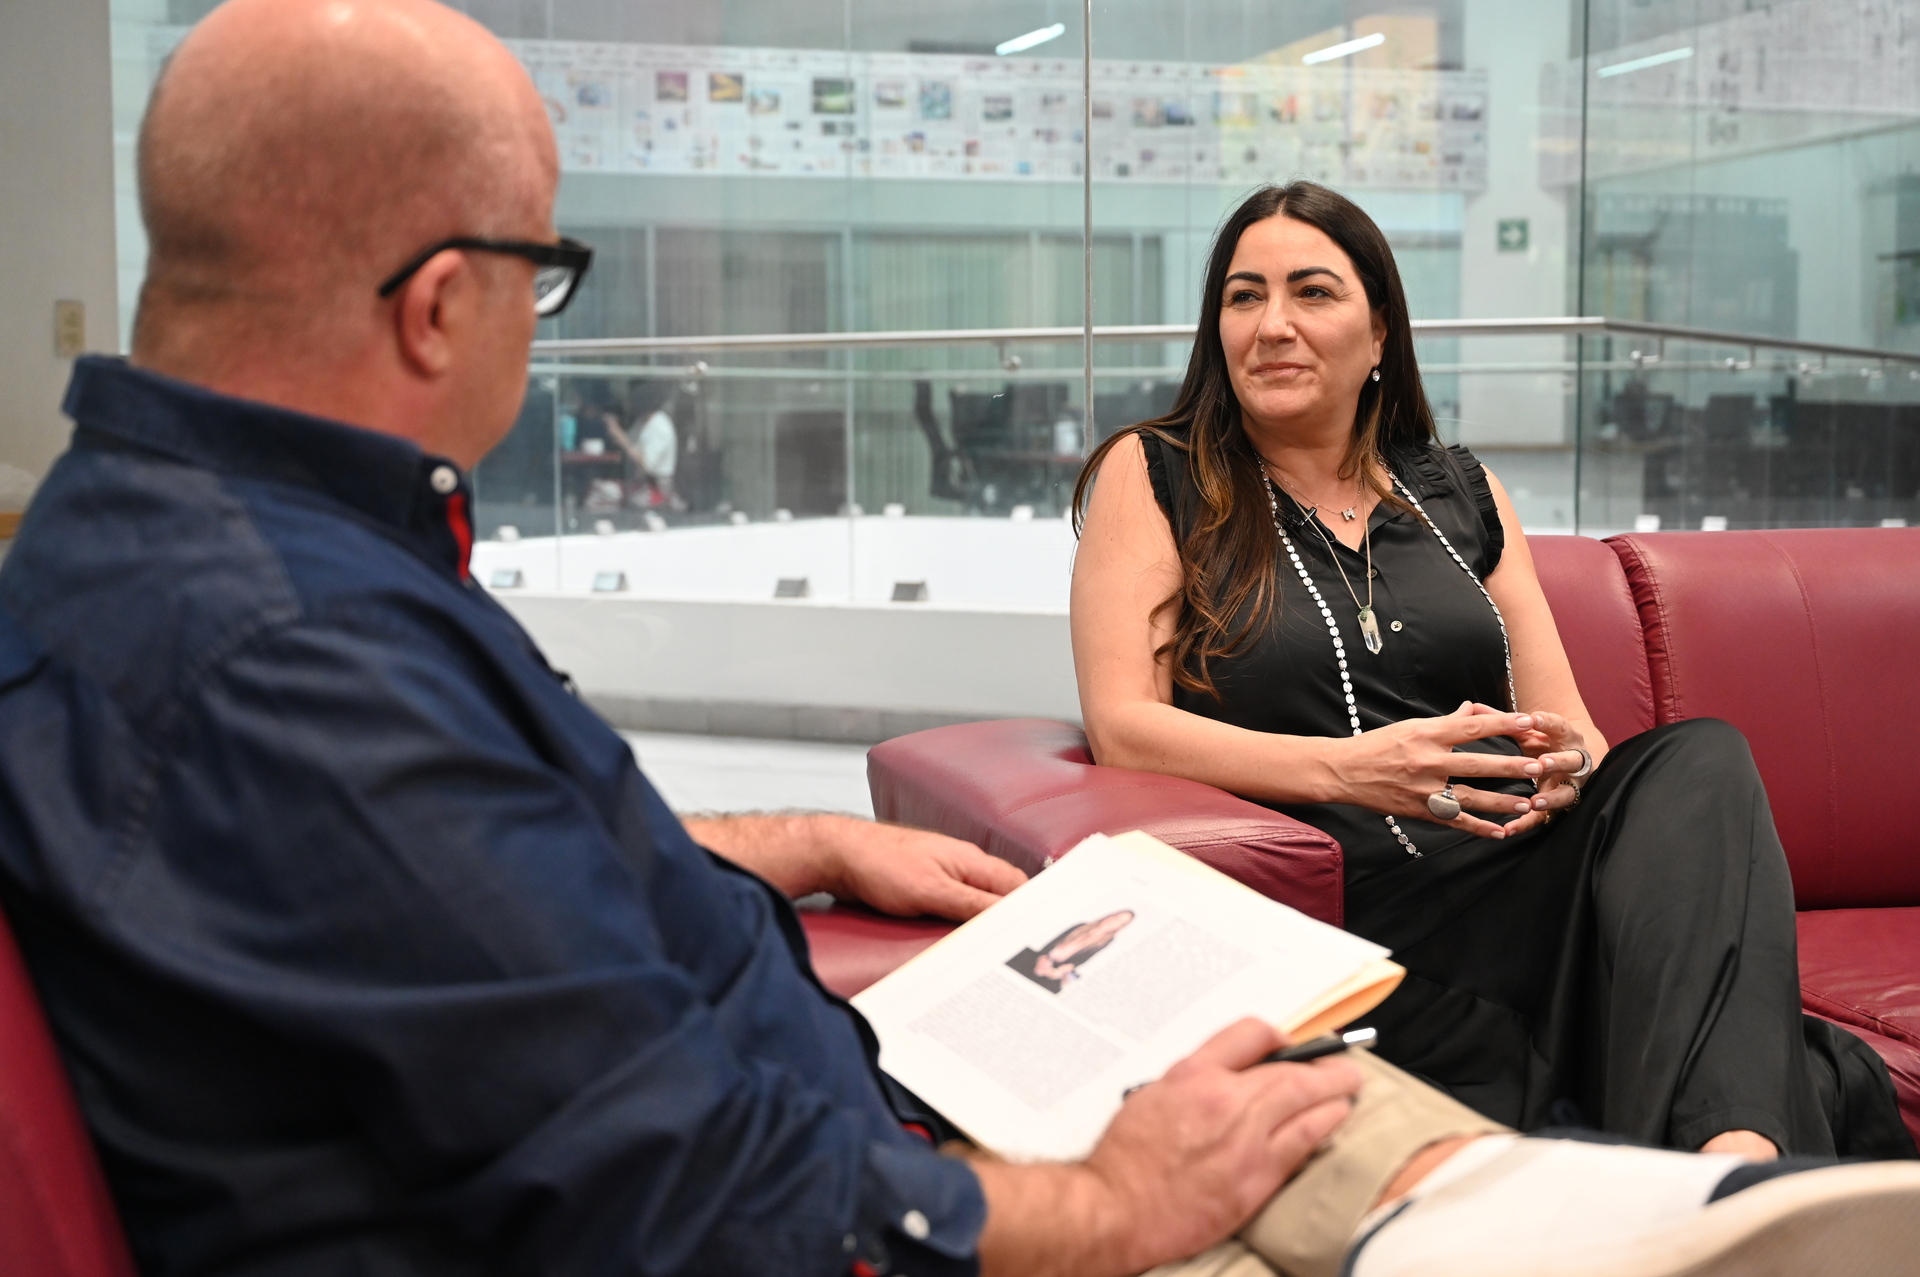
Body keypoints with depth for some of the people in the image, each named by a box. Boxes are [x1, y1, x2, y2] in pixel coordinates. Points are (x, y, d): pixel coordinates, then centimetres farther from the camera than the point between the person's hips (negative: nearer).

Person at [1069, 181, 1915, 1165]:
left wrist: (1569, 762, -7)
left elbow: (1566, 729, 20)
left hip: (1523, 879, 5)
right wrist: (1350, 768, -17)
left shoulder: (1463, 494, 23)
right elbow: (1122, 726, -3)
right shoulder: (1152, 476, 10)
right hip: (1351, 924, -4)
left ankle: (1738, 1154, -41)